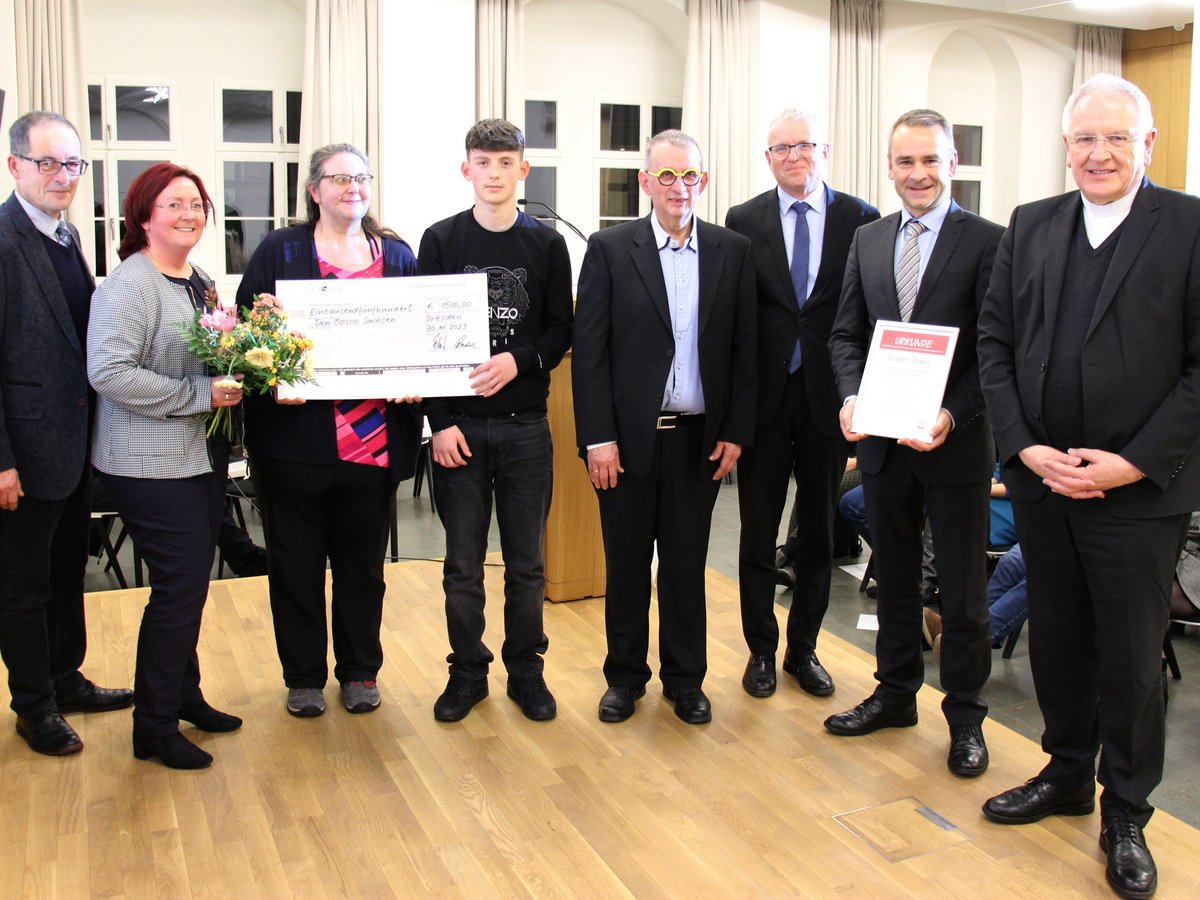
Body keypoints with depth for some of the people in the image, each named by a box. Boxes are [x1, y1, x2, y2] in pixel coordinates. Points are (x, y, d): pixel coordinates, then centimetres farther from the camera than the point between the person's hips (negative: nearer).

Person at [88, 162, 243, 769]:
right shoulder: (128, 285, -14)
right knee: (178, 587, -4)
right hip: (151, 464, -8)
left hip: (203, 456, 8)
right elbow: (109, 373, -23)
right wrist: (199, 394, -21)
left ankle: (185, 696, 32)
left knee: (192, 583, 16)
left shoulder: (201, 282, 13)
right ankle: (154, 728, 11)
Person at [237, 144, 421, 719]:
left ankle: (360, 671, 29)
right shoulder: (279, 252, 3)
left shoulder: (396, 255, 10)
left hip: (374, 439, 2)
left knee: (363, 562, 13)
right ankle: (304, 677, 25)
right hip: (296, 434, -1)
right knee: (295, 562, 9)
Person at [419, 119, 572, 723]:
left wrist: (518, 361, -16)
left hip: (525, 424, 1)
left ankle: (525, 669, 24)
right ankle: (468, 671, 22)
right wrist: (439, 421, -7)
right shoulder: (441, 240, 3)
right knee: (463, 564, 7)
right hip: (459, 424, 0)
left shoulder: (547, 244, 5)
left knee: (526, 562, 8)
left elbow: (560, 331, 5)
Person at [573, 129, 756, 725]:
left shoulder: (733, 251, 4)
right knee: (626, 564, 10)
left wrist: (735, 432, 0)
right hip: (629, 435, -1)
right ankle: (625, 676, 27)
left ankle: (684, 678, 27)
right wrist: (597, 437, -9)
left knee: (687, 564, 11)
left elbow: (744, 348, 5)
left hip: (700, 437, 1)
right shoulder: (610, 249, -2)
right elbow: (589, 349, -4)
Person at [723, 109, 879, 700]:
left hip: (828, 398, 0)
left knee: (818, 534, 12)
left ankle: (803, 649, 28)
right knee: (758, 534, 9)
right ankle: (761, 649, 25)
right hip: (763, 397, 0)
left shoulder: (860, 220, 0)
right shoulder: (743, 221, 2)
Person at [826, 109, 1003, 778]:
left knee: (963, 589, 7)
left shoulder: (987, 242, -7)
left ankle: (966, 715, 23)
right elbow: (847, 334, 9)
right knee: (894, 578, 18)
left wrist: (953, 415, -24)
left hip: (956, 443, -4)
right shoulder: (868, 241, 8)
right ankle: (897, 692, 34)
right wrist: (853, 396, -9)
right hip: (883, 441, 5)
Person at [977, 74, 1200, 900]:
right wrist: (1025, 447, -6)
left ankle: (1126, 814, 25)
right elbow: (995, 343, 5)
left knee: (1132, 660, 7)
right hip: (1041, 480, 4)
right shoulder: (1030, 227, 6)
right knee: (1056, 642, 16)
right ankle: (1067, 775, 36)